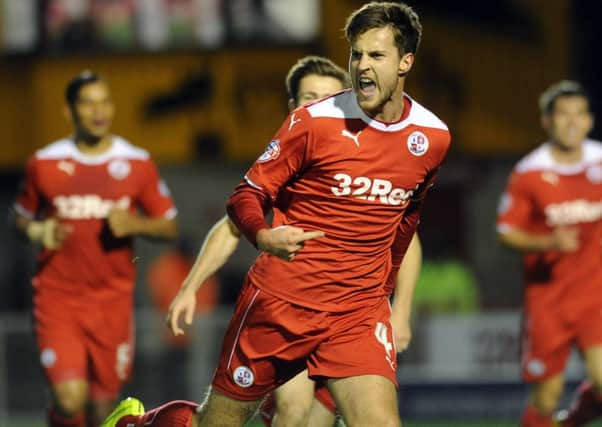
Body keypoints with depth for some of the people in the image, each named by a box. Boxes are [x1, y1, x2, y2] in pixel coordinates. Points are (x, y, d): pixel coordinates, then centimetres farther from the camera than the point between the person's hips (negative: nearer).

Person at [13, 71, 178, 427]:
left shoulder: (137, 164, 2)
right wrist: (39, 232, -8)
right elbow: (22, 217, 16)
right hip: (58, 297, -1)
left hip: (112, 301, 1)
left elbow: (169, 226, 7)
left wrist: (134, 224, -13)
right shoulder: (45, 164, 2)